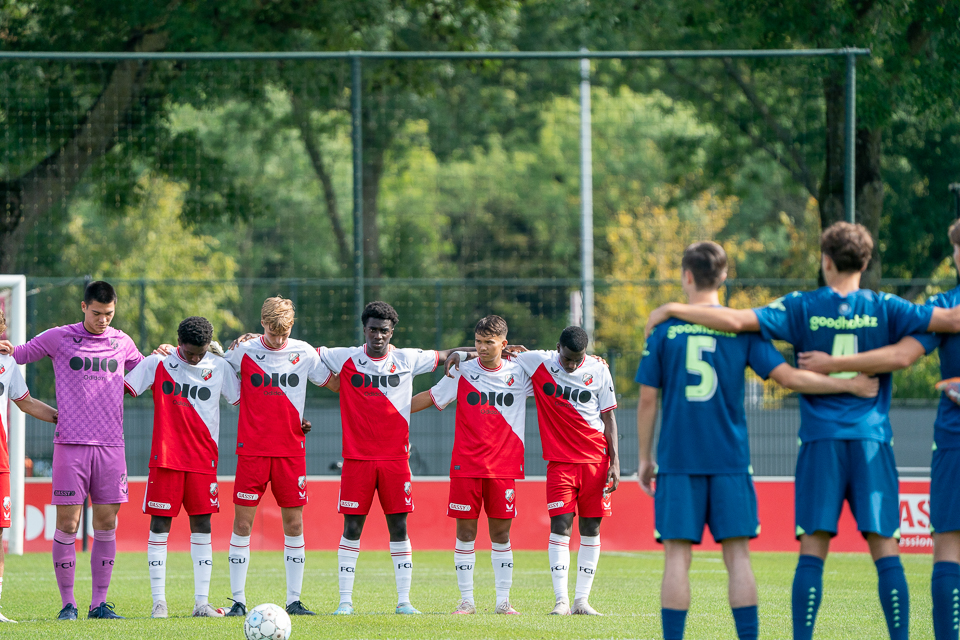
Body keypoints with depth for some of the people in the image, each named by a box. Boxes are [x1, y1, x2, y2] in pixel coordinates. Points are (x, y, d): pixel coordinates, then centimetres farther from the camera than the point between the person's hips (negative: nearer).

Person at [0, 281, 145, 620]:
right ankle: (68, 602, 2)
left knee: (106, 524, 2)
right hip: (70, 443, -3)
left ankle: (99, 602, 8)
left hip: (110, 445, 3)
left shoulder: (122, 343, 12)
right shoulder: (58, 338, 3)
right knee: (67, 524, -5)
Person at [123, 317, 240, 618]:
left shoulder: (219, 367, 4)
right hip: (165, 457, -2)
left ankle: (202, 602, 3)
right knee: (159, 525, -3)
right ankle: (159, 600, 2)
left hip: (203, 459, 2)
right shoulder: (158, 364, 0)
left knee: (201, 525, 1)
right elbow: (120, 390, 4)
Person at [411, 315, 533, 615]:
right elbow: (430, 398, 10)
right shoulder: (462, 373, 3)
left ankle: (503, 601, 10)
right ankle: (466, 600, 5)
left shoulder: (519, 373, 4)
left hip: (504, 466, 1)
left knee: (501, 533, 3)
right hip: (465, 466, 0)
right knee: (465, 531, -1)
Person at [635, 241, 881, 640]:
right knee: (737, 554, 3)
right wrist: (850, 385, 5)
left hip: (677, 459, -1)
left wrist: (645, 458, 12)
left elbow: (647, 399, 2)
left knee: (677, 555, 0)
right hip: (729, 458, 1)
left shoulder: (665, 329, 1)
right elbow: (788, 377, -3)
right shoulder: (742, 327, 3)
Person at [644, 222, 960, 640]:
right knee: (885, 550, -1)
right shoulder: (883, 309, 3)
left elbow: (736, 320, -7)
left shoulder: (802, 308, 1)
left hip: (821, 441, 0)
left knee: (812, 552, -1)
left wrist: (671, 310, 3)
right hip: (872, 442, 0)